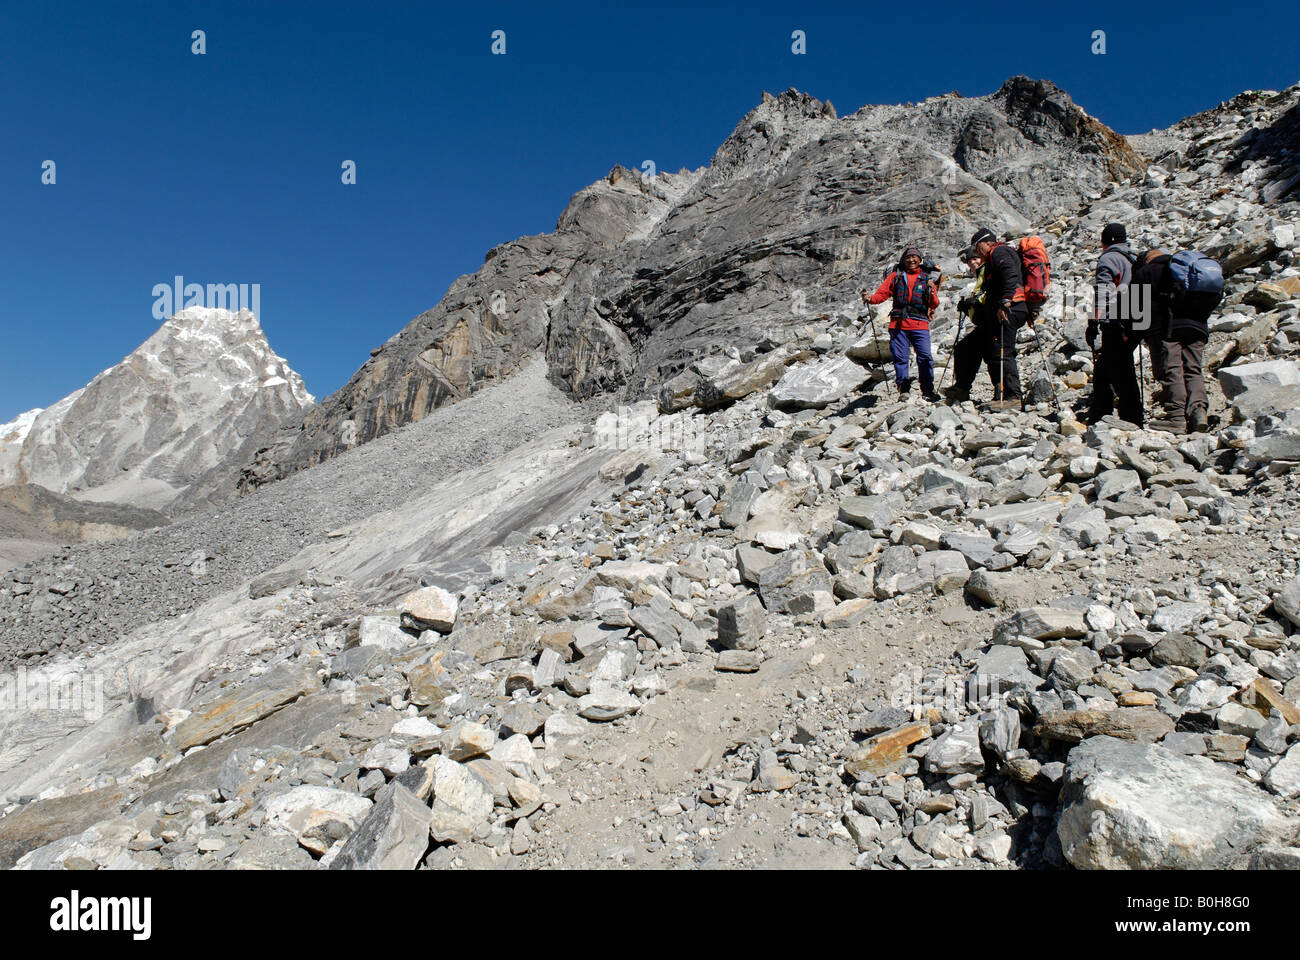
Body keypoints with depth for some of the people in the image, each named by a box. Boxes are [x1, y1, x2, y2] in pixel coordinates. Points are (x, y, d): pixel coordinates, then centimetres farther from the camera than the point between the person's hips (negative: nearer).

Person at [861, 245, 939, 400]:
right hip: (898, 324, 0)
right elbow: (882, 293, 6)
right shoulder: (896, 276, 16)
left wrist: (931, 292, -11)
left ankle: (928, 390, 1)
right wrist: (870, 299, -14)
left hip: (920, 325, 0)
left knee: (925, 357, -9)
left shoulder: (926, 278, 16)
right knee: (900, 357, -1)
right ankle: (903, 389, 8)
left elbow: (934, 304, 9)